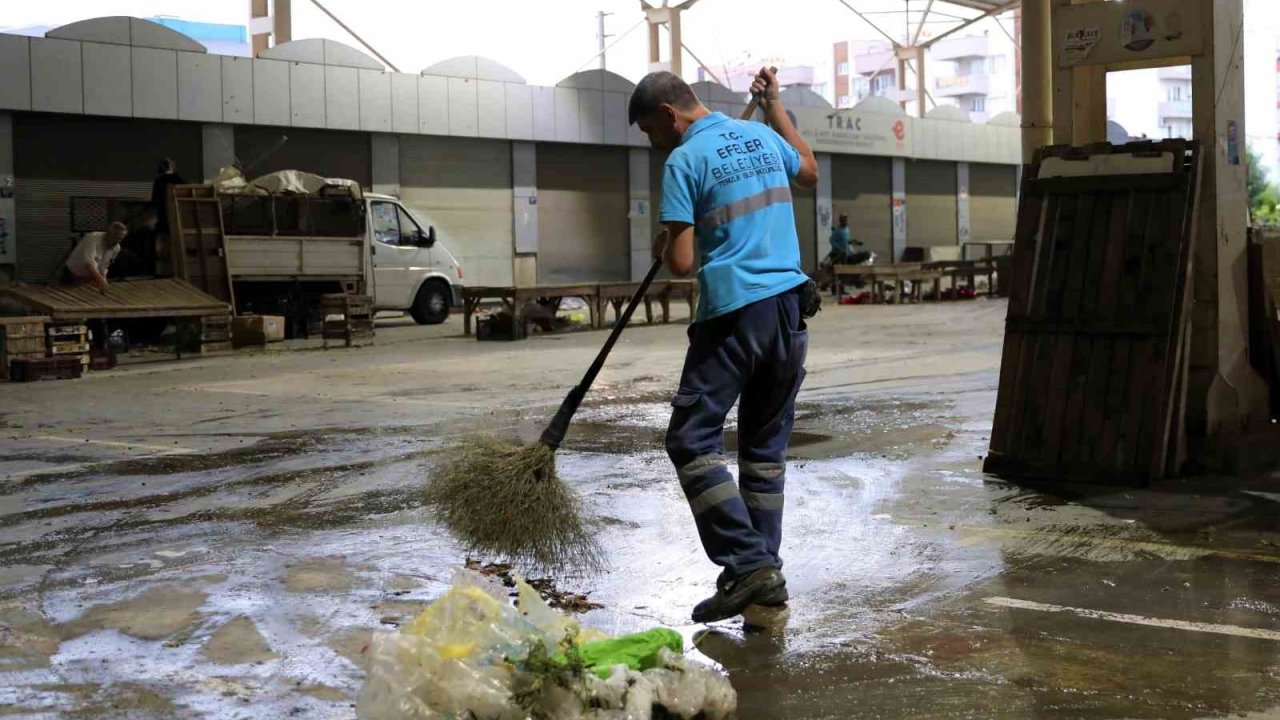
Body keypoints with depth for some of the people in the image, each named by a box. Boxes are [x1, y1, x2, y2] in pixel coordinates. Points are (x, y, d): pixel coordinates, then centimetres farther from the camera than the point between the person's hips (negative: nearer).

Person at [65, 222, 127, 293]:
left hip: (91, 279, 6)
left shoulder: (116, 248, -5)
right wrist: (100, 280, -54)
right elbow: (89, 262, -42)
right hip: (74, 277, -6)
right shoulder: (93, 238, -27)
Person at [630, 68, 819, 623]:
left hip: (734, 315, -7)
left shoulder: (684, 161, -9)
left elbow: (681, 264, -13)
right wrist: (775, 107, 40)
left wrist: (662, 248, 10)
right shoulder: (762, 136, 12)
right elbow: (809, 172, 35)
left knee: (692, 440, -2)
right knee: (766, 444, 14)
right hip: (789, 307, 7)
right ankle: (767, 568, 16)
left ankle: (747, 564, -10)